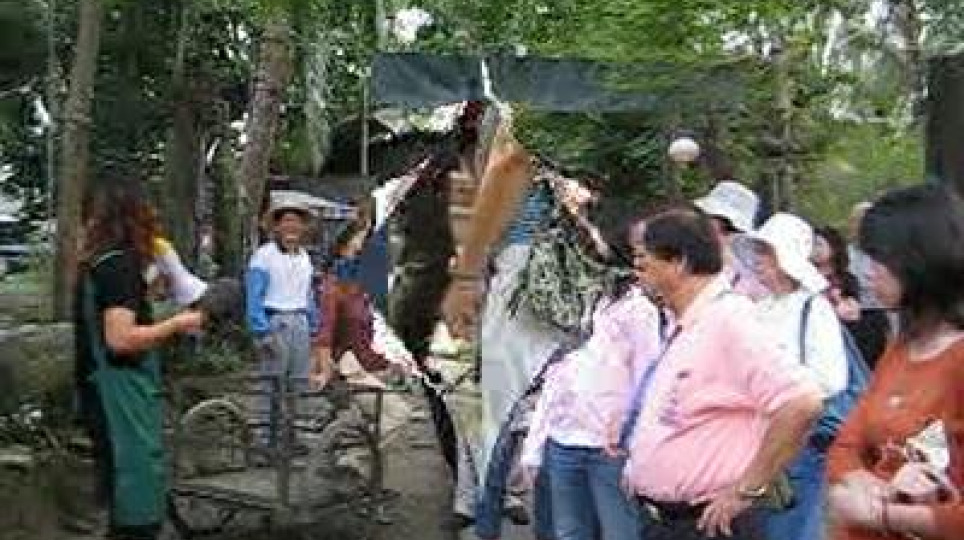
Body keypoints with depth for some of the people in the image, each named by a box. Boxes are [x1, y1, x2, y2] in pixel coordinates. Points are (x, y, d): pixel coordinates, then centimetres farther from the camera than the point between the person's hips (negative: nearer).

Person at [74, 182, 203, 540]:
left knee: (125, 497, 19)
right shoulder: (120, 262, -16)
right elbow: (120, 338, -25)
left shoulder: (96, 262, 13)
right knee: (139, 511, -3)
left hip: (108, 398, 10)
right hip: (123, 400, -10)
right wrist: (177, 323, -15)